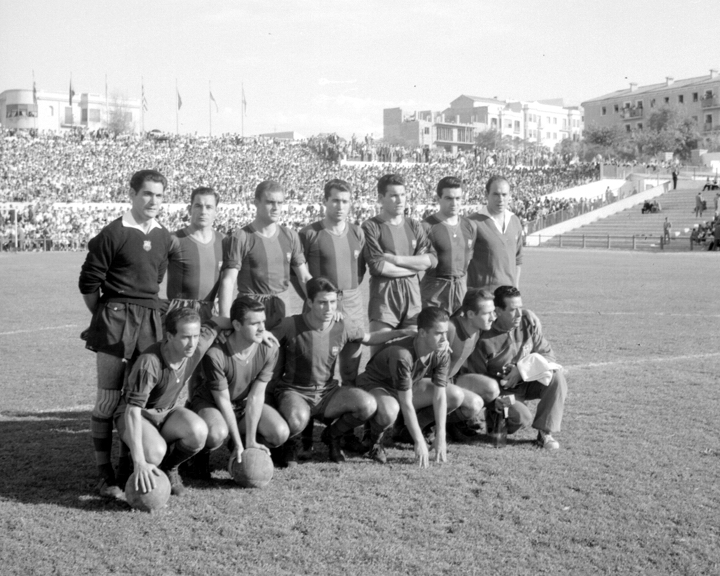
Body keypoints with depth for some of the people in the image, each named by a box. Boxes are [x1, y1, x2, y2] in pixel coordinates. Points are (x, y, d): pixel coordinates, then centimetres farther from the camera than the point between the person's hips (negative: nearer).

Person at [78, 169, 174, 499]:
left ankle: (129, 466, 22)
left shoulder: (163, 237, 9)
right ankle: (105, 476, 5)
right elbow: (88, 283, -5)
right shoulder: (113, 234, -9)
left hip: (150, 322, 6)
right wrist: (106, 318, 2)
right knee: (109, 398, -2)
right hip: (114, 323, -6)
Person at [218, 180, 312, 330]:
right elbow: (228, 282, -11)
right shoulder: (240, 238, -6)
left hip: (283, 308, 4)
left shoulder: (290, 236, 10)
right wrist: (225, 320, -20)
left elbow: (304, 277, 14)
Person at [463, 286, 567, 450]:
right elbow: (476, 378, -12)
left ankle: (545, 432, -16)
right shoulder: (483, 338, -21)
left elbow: (547, 354, -4)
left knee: (556, 376, -23)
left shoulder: (528, 320, -10)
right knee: (522, 417, -30)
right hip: (501, 389, -4)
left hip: (526, 382, 5)